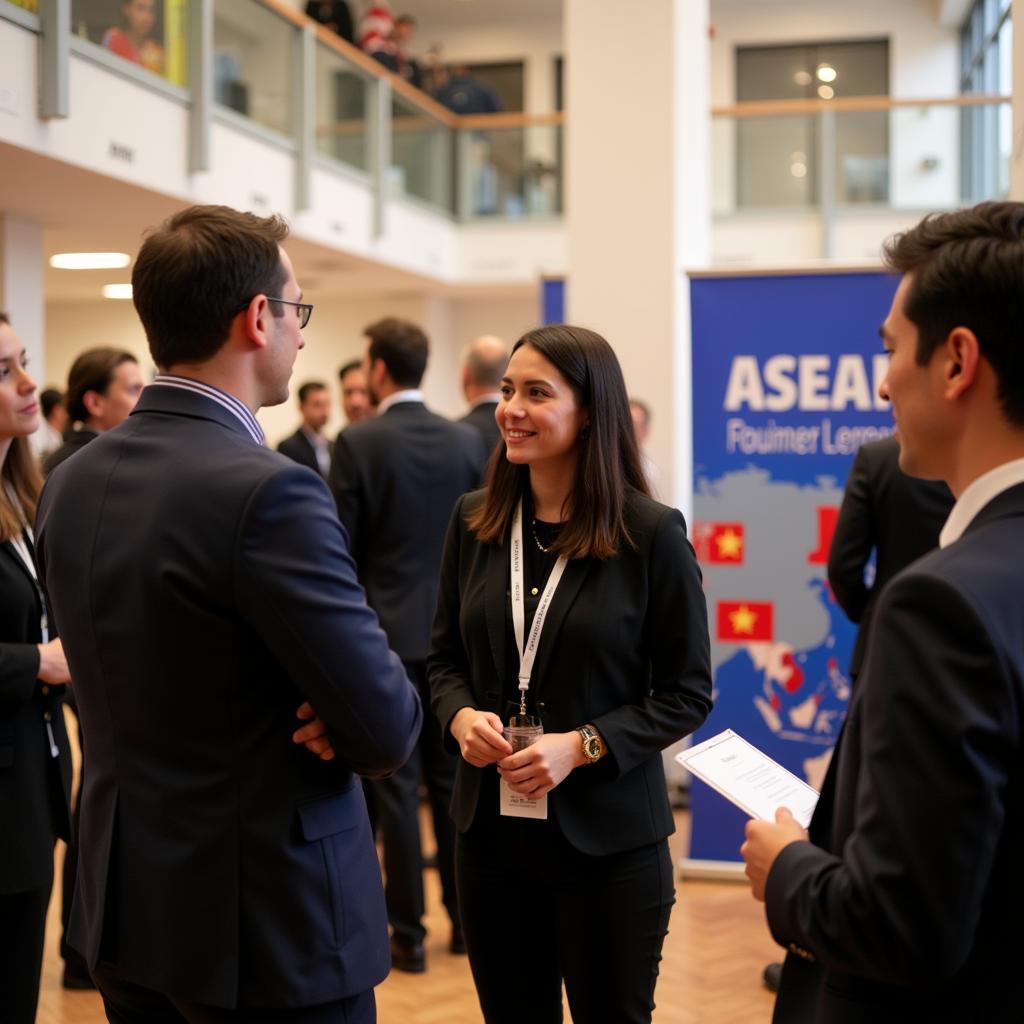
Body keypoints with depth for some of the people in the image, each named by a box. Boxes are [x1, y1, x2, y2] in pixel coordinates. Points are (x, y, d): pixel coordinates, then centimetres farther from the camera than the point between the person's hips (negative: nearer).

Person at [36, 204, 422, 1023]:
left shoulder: (70, 484, 2)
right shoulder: (269, 491, -23)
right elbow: (388, 731, -20)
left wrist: (301, 713, 0)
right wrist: (334, 723, 1)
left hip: (126, 907, 7)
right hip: (270, 922, -7)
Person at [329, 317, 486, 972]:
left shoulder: (357, 443, -10)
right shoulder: (467, 441, 2)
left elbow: (340, 548, -9)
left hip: (385, 631, -4)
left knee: (398, 783, 2)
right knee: (451, 776, 13)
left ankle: (409, 931, 7)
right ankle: (464, 915, 20)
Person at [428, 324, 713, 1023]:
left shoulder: (652, 533, -10)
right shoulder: (475, 522, 3)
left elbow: (688, 691, -6)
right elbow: (446, 657, 11)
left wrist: (584, 745, -18)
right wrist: (461, 716, -10)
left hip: (609, 835, -4)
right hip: (491, 828, 4)